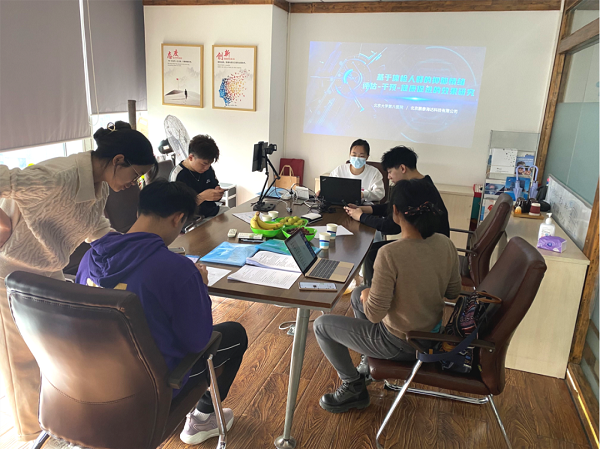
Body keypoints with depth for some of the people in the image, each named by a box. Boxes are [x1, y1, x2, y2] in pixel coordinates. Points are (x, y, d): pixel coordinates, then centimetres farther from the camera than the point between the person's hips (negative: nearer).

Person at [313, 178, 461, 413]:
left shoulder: (390, 254, -33)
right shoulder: (445, 244, -12)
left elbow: (374, 314, -26)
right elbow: (453, 292, 3)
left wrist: (367, 295, -5)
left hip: (401, 344, -7)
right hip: (432, 332, 7)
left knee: (322, 325, 8)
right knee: (357, 293, 26)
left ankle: (353, 387, 24)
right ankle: (370, 361, 39)